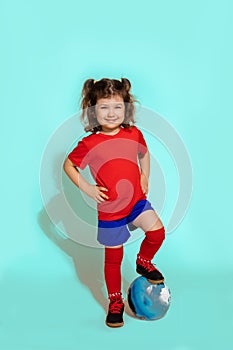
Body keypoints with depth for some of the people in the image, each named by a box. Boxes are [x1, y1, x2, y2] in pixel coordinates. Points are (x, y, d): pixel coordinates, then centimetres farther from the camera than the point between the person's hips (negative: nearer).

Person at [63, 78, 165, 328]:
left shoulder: (134, 134, -3)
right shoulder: (90, 143, -14)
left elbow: (144, 153, 18)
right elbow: (68, 165, 0)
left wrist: (145, 176, 7)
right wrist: (86, 188, -8)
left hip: (136, 199, 3)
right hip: (110, 209, -3)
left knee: (157, 231, -19)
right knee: (113, 257, 8)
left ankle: (143, 262, 15)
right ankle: (115, 302, 29)